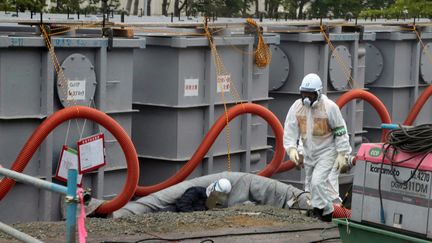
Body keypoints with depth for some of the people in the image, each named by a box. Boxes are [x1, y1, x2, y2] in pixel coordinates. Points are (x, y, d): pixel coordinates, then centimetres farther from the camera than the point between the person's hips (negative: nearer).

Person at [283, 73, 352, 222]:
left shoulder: (330, 107, -18)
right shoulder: (297, 106, -6)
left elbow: (340, 131, -12)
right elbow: (290, 130, -5)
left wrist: (341, 154, -13)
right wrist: (291, 148, -20)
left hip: (326, 152, -6)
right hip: (309, 152, 6)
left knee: (318, 182, -21)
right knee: (310, 185, 11)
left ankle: (318, 212, -7)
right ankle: (327, 213, 24)